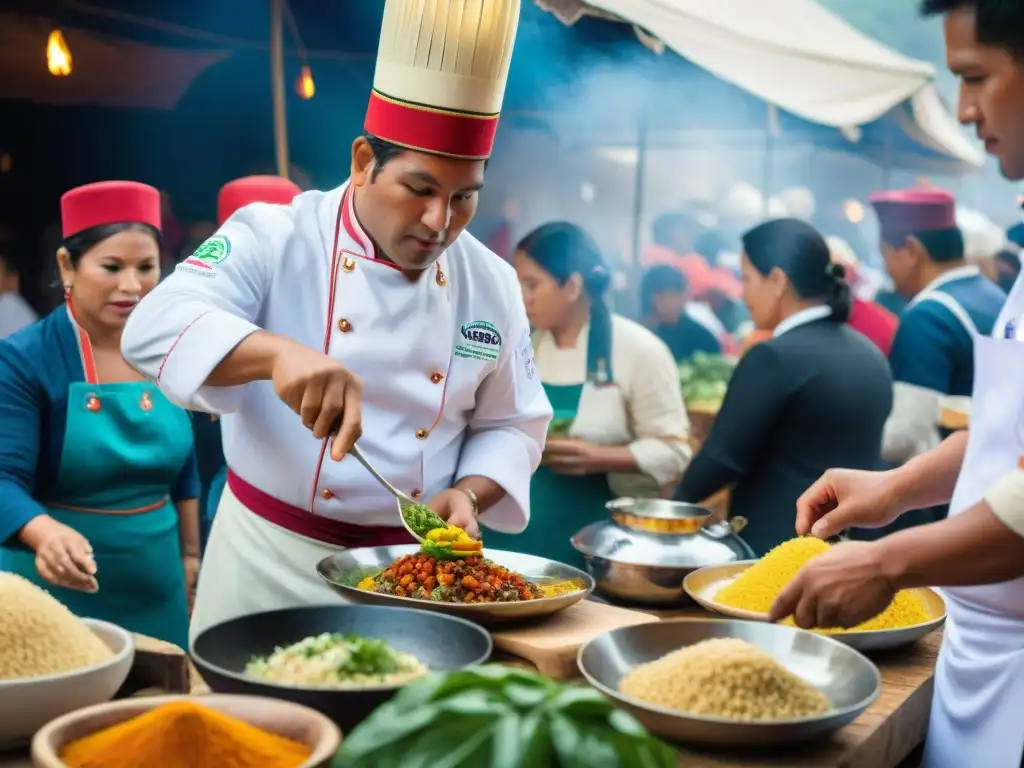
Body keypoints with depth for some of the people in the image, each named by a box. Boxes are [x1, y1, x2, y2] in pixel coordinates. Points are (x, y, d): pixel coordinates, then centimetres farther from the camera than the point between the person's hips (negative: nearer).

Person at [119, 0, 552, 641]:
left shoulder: (494, 287, 1)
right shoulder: (274, 238, -10)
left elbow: (512, 425, 10)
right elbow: (158, 327, -23)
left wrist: (468, 493, -10)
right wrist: (277, 352, -40)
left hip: (412, 570, 3)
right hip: (270, 559, -2)